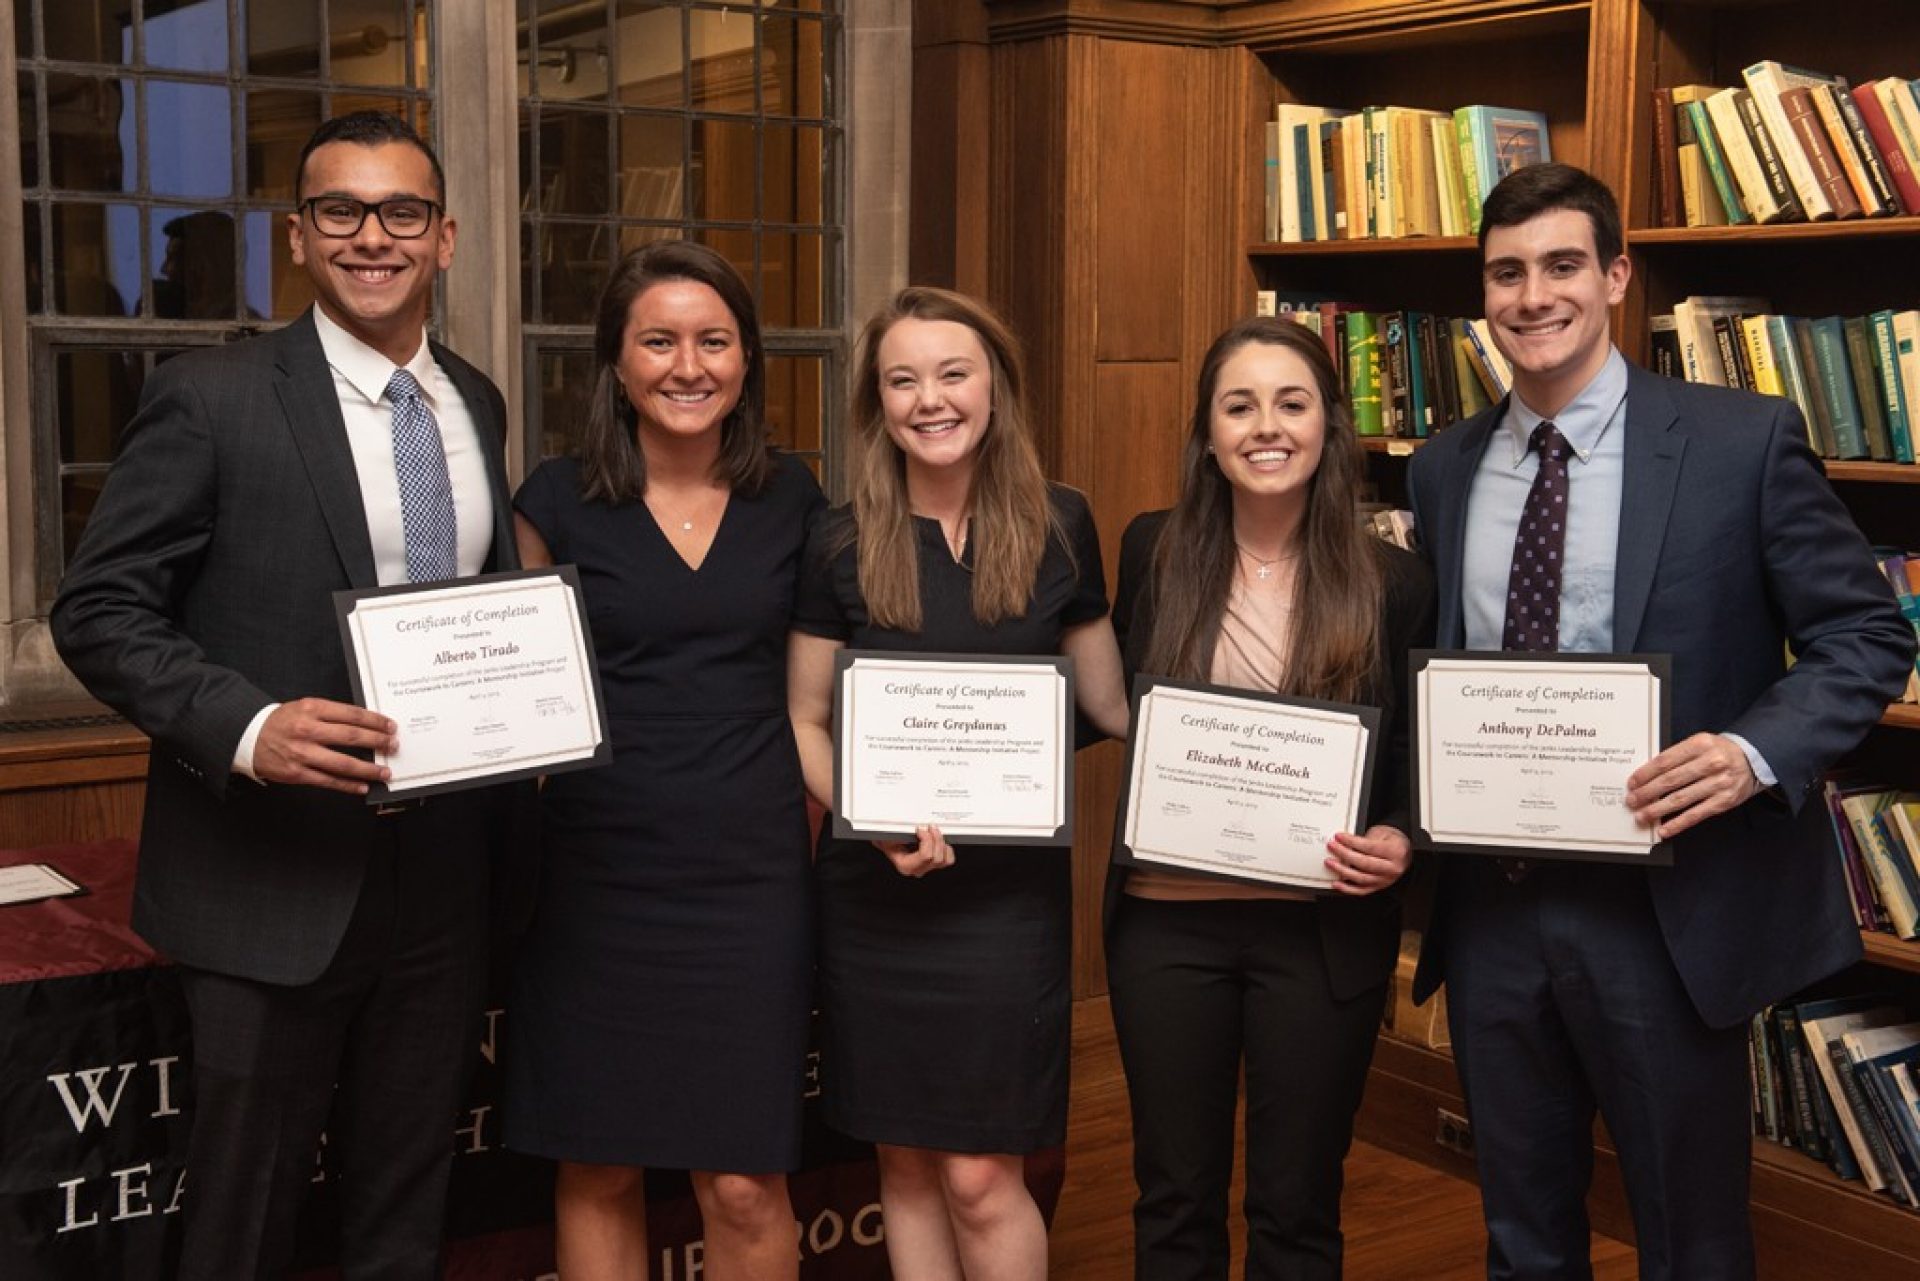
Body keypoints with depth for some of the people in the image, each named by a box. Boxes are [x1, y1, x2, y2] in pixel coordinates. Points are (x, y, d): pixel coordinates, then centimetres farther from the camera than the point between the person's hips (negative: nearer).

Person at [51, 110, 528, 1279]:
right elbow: (100, 612, -10)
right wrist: (248, 729, -25)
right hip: (277, 882, -5)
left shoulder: (478, 405, 9)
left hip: (445, 873, 5)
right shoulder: (212, 397, -9)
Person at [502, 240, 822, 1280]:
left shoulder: (790, 497, 6)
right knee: (597, 1173, 8)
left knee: (745, 1187, 1)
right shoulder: (558, 500, 1)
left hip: (749, 872, 1)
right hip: (596, 871, 0)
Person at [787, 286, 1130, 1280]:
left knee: (981, 1178, 0)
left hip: (1010, 884, -1)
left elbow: (1107, 700, 6)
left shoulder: (1058, 527, -1)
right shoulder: (841, 545, -1)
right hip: (876, 887, 1)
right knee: (907, 1164, 11)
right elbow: (804, 721, 3)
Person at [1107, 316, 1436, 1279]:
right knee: (1174, 1199, 15)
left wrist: (1399, 843, -16)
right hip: (1166, 919, 1)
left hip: (1325, 930, -1)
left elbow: (1421, 765, 2)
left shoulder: (1393, 583, -3)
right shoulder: (1153, 553, 0)